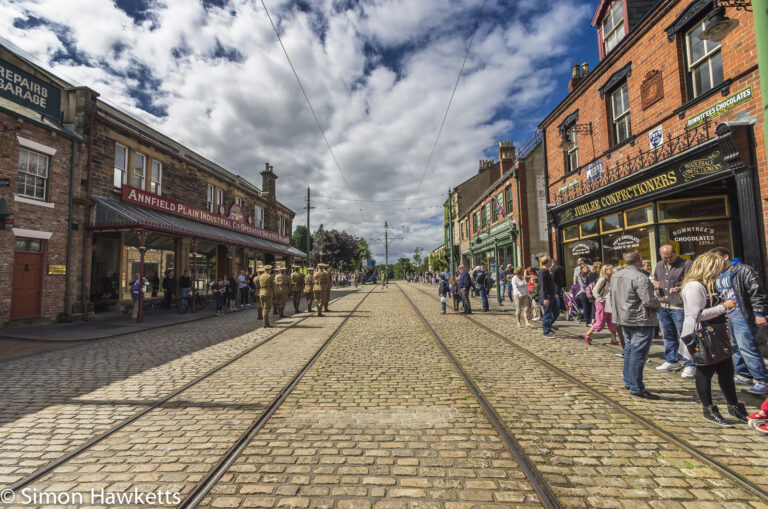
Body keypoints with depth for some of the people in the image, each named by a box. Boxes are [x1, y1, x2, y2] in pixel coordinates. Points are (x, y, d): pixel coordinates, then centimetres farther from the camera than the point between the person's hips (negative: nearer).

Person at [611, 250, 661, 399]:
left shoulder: (615, 276, 9)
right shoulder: (640, 277, -18)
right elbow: (649, 300, -21)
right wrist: (658, 304, -1)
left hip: (625, 319, 9)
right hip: (641, 321, -8)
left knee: (629, 350, 18)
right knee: (638, 353, -4)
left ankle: (628, 382, 27)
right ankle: (636, 388, 1)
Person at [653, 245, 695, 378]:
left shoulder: (686, 264, -6)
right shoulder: (659, 266, 14)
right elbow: (655, 281, 25)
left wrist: (682, 288, -27)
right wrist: (655, 285, 3)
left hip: (679, 307, -6)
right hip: (662, 306, 6)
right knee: (667, 336, 15)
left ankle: (689, 365, 10)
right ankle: (672, 361, 29)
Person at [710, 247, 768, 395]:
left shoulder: (743, 270, -10)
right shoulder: (718, 276, 16)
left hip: (742, 317, -8)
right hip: (728, 317, 9)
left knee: (747, 348, -9)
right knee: (735, 347, 14)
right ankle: (744, 376, 25)